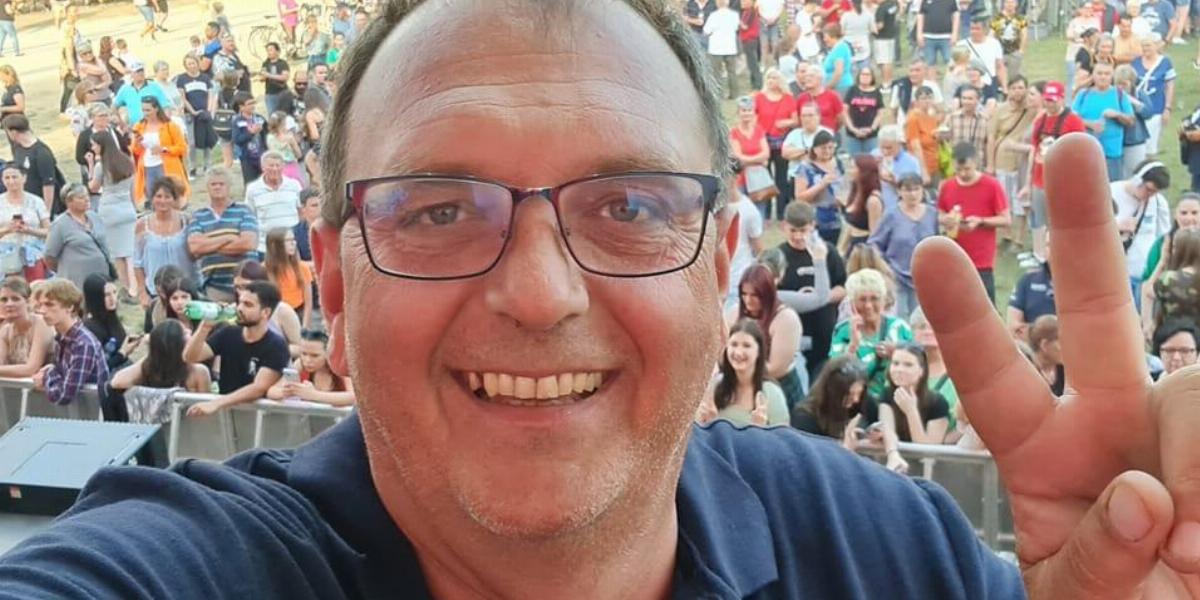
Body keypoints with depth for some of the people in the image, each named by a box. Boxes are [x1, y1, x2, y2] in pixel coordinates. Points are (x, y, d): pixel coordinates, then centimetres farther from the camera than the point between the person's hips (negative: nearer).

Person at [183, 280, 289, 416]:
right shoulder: (228, 334, 6)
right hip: (224, 409, 5)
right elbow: (190, 357, -1)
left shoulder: (276, 345, -10)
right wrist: (206, 326, -14)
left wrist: (216, 404, -27)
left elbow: (259, 388, -19)